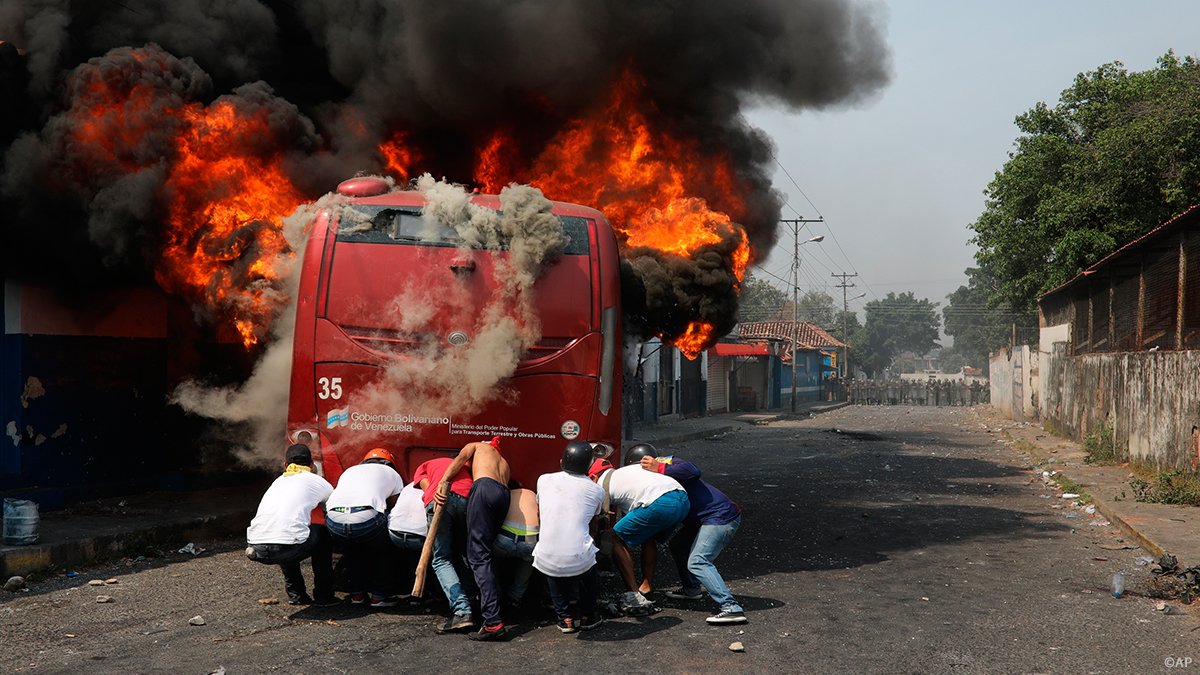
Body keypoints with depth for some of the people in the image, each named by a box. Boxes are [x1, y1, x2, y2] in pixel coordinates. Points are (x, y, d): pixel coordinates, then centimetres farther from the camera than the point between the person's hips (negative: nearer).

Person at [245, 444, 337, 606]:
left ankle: (295, 594, 33)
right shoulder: (318, 481, 18)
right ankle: (323, 596, 24)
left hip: (255, 549, 5)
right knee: (322, 533, 24)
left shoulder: (278, 481, 29)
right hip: (288, 548, -4)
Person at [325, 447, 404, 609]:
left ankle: (357, 594, 31)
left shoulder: (349, 471, 38)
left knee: (353, 548, 35)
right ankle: (380, 596, 21)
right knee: (387, 549, 26)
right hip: (366, 518, -3)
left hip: (334, 518, 4)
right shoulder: (392, 473, 30)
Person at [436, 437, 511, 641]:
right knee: (485, 550, 17)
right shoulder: (504, 463, 41)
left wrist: (444, 482, -2)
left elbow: (460, 459, 9)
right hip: (504, 494, 6)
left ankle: (493, 622, -23)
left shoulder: (476, 446, 29)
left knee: (478, 556, -12)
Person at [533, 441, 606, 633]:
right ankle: (587, 616, 36)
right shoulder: (597, 491, 8)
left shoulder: (544, 480, 10)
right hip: (579, 562, -1)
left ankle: (564, 618, 28)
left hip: (548, 561, 1)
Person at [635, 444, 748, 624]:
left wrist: (660, 469, -23)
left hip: (721, 517, -10)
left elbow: (693, 471, -27)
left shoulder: (668, 463, -5)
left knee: (697, 561, -19)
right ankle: (691, 589, 33)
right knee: (677, 545, 19)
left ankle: (731, 608, -28)